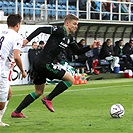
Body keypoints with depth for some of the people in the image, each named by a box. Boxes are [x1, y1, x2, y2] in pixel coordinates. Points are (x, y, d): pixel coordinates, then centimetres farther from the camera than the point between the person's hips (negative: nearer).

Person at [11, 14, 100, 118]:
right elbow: (41, 29, -16)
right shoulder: (60, 31, -11)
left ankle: (16, 112, 21)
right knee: (70, 79, -5)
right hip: (44, 64, -10)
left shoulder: (69, 38, 17)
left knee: (39, 92, 21)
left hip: (39, 64, 10)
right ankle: (48, 99, -1)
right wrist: (27, 40, -24)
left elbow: (78, 51, 22)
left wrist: (90, 47, 9)